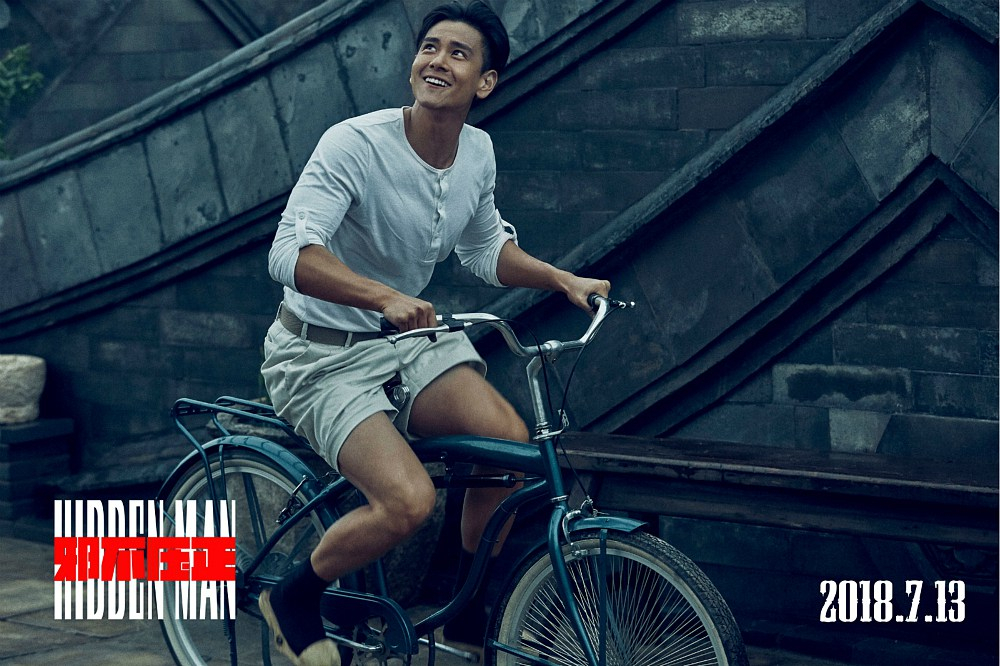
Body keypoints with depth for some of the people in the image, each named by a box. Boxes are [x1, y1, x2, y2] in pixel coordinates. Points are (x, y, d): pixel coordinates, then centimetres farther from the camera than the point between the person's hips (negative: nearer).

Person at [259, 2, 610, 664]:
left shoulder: (478, 152, 0)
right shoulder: (356, 143, -22)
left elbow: (485, 248, 18)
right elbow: (291, 254, -33)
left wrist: (564, 280, 4)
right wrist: (387, 298, -46)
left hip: (409, 336, 6)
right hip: (324, 353, -6)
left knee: (511, 440, -20)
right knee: (409, 500, -25)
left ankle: (470, 611, 3)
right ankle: (293, 599, 4)